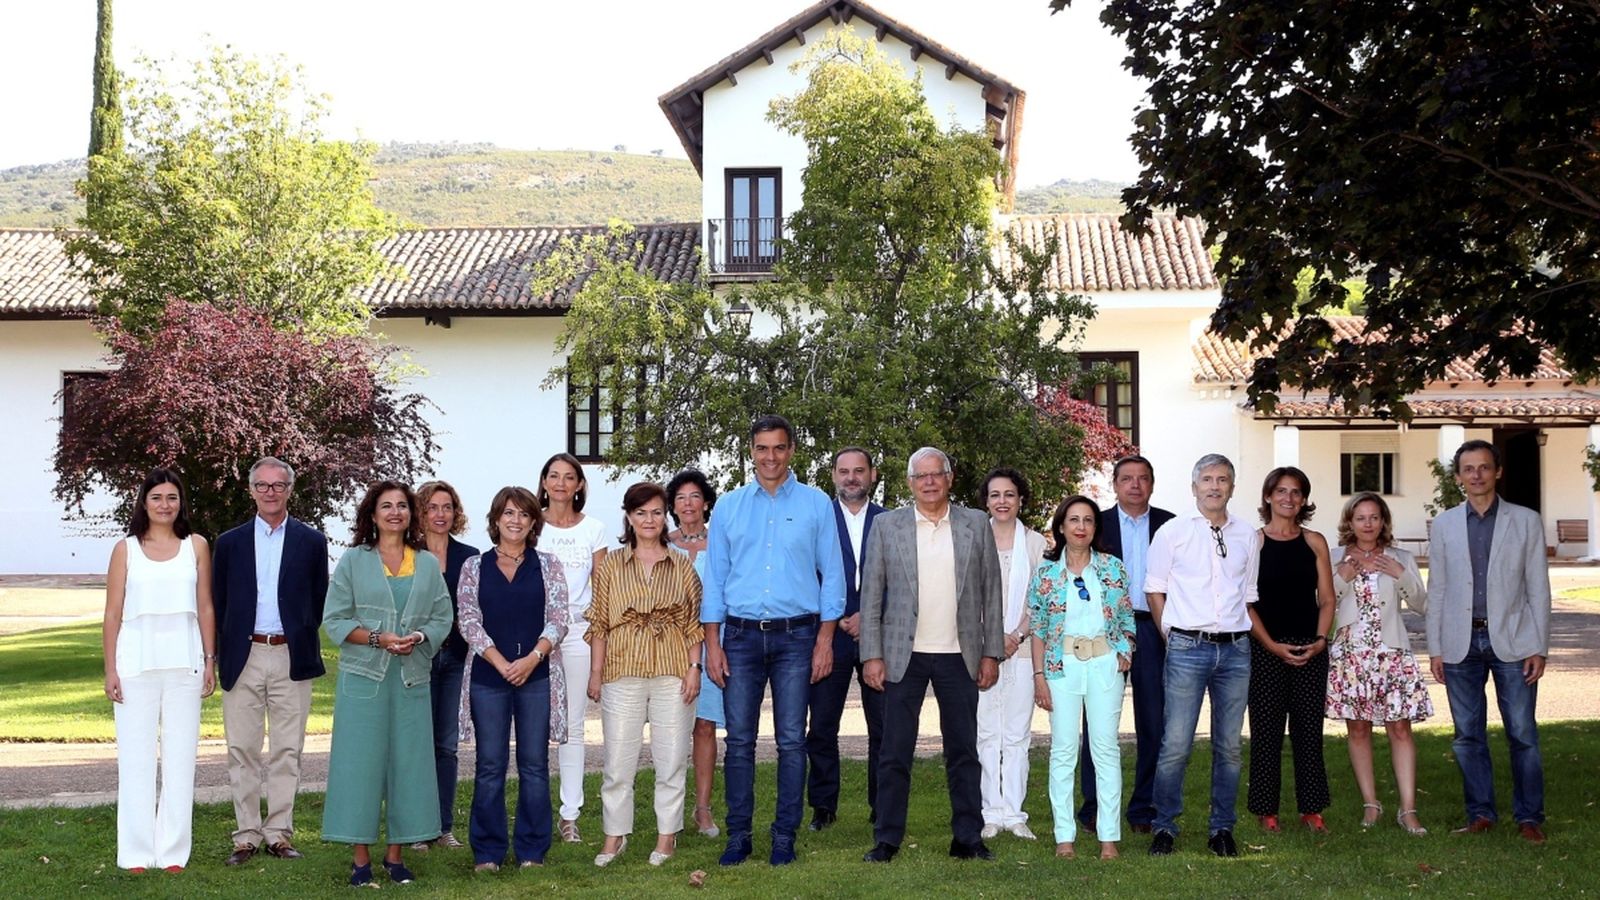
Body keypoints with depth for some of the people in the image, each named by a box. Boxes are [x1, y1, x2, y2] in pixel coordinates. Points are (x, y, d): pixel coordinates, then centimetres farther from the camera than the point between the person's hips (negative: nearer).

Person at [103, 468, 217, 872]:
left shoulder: (196, 546, 7)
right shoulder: (126, 549, 5)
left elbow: (205, 608, 9)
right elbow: (112, 614, 5)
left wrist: (210, 661, 5)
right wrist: (110, 669, 0)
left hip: (184, 663, 1)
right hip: (136, 662, -1)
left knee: (180, 756, 3)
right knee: (135, 757, 1)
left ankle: (174, 852, 10)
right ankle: (136, 853, 9)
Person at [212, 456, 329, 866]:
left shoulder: (311, 541, 6)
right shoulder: (230, 542, 9)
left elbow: (319, 601, 9)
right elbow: (218, 604, 10)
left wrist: (303, 642, 1)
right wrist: (221, 655, 4)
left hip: (291, 659, -1)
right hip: (243, 659, 1)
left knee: (286, 752, 3)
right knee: (242, 751, 3)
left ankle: (279, 833, 10)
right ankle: (247, 835, 10)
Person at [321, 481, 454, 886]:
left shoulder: (428, 564, 10)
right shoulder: (352, 560, 4)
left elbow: (443, 619, 9)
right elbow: (334, 620, -1)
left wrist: (419, 637, -12)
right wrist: (377, 638, -14)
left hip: (412, 678, 2)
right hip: (364, 677, -2)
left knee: (408, 760, 3)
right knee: (360, 761, -2)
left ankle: (395, 853, 13)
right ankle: (360, 856, 5)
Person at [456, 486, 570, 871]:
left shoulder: (548, 565, 7)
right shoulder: (475, 567, 8)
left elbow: (559, 619, 1)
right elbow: (468, 622, 1)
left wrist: (532, 658, -13)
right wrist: (502, 663, -10)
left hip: (537, 676, 0)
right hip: (488, 676, 0)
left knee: (534, 764, 2)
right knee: (490, 766, 3)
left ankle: (532, 851, 11)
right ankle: (487, 851, 12)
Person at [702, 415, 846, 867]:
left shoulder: (815, 504, 4)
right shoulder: (730, 506, 8)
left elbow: (831, 574, 3)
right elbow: (715, 577, 8)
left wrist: (825, 639, -4)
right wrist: (712, 643, 1)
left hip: (796, 635, -1)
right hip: (741, 635, 1)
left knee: (791, 741, 2)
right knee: (739, 740, 2)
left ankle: (784, 837, 11)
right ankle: (738, 836, 11)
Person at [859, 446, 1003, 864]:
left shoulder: (976, 525, 6)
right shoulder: (886, 525, 3)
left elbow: (991, 592, 6)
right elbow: (871, 594, 2)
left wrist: (991, 653, 2)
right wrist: (872, 655, -4)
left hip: (959, 656, 1)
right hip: (904, 655, -1)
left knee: (964, 751, 7)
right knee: (895, 752, 2)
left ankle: (968, 838, 16)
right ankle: (887, 839, 10)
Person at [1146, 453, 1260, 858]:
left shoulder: (1247, 536, 11)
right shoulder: (1172, 532, 2)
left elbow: (1248, 594, 18)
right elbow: (1155, 589, 7)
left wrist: (1239, 634, 10)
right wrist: (1173, 636, 2)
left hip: (1235, 649, 3)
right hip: (1187, 648, -3)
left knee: (1229, 746, 8)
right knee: (1175, 744, -6)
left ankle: (1222, 829, 18)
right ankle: (1165, 827, 6)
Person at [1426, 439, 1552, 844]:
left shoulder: (1526, 521, 4)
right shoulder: (1444, 525, 8)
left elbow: (1538, 587, 3)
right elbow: (1436, 590, 8)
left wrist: (1539, 647, -3)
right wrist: (1434, 648, 4)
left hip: (1512, 641, -2)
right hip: (1461, 643, 2)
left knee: (1522, 734, 0)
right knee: (1468, 735, 6)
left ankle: (1529, 816, 11)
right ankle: (1480, 814, 17)